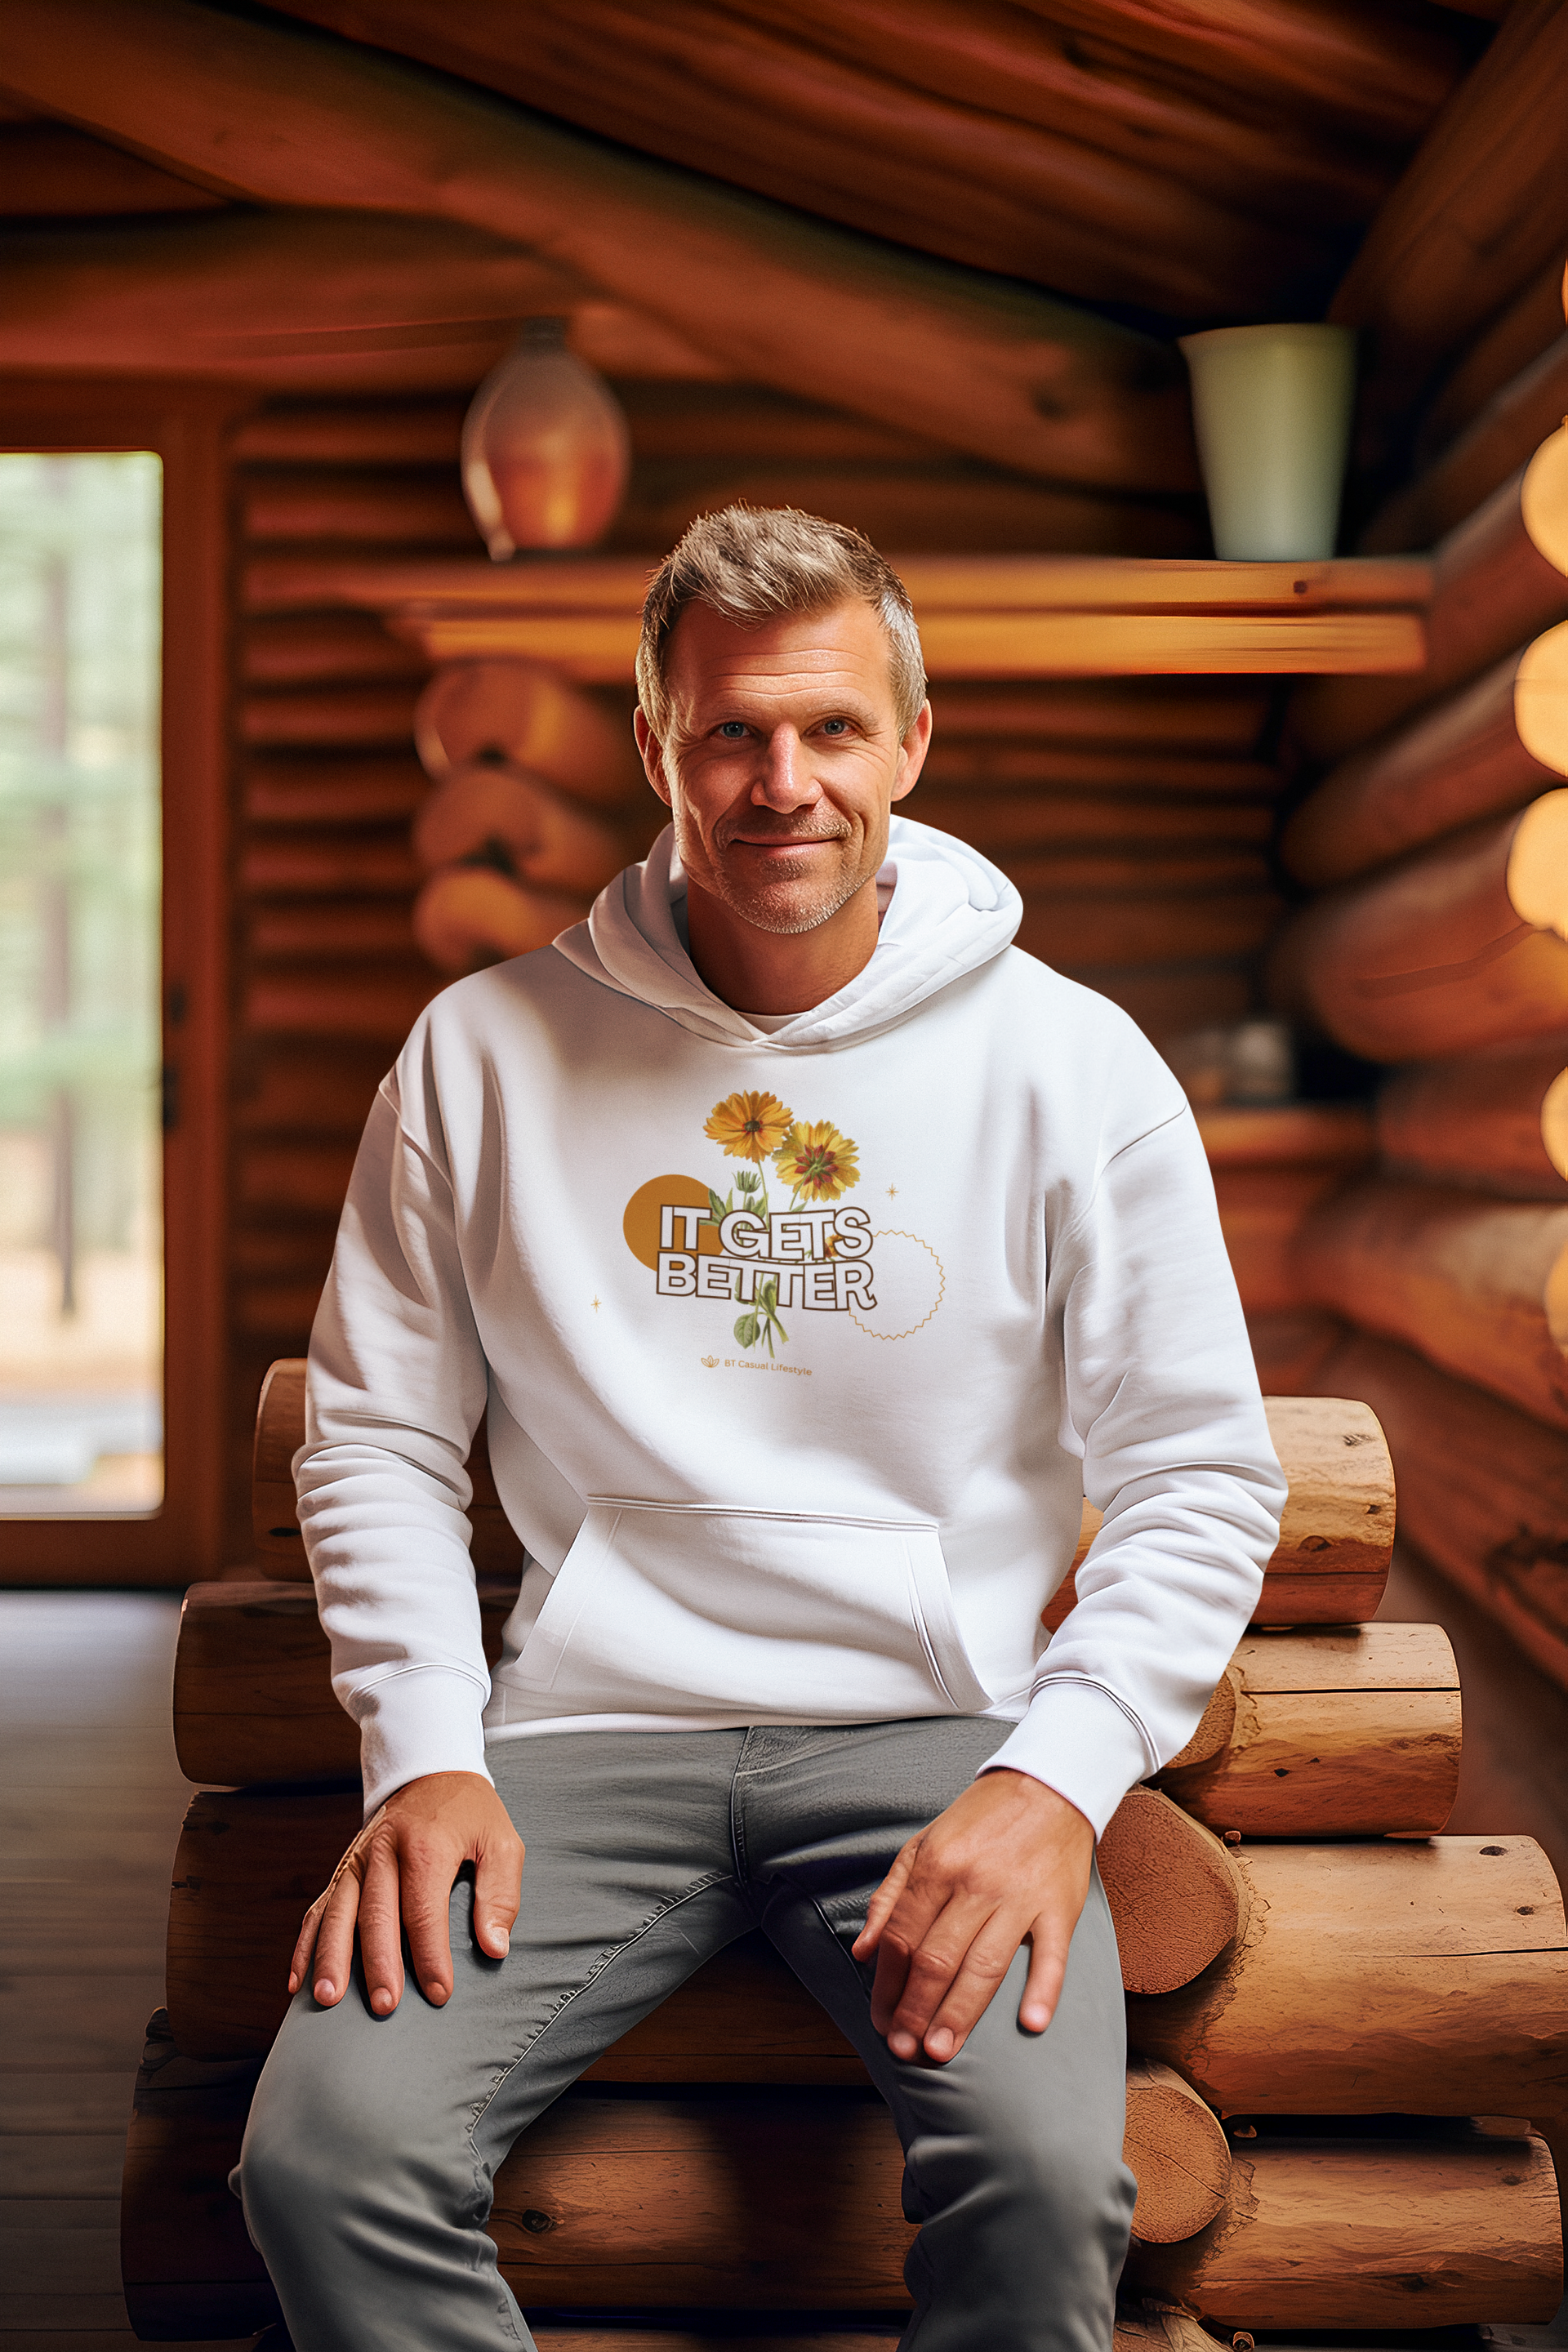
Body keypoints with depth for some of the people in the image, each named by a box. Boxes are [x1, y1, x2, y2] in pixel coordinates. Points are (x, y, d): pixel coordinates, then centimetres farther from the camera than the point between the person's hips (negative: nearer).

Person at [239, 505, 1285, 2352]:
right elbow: (376, 1435, 10)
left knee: (1047, 2171, -29)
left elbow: (1200, 1477, 2)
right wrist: (424, 1753, -5)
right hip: (586, 1734, 1)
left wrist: (1058, 1775, -13)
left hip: (937, 1729, -1)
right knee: (329, 2149, -23)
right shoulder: (484, 1054, 5)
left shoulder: (1073, 1064, 1)